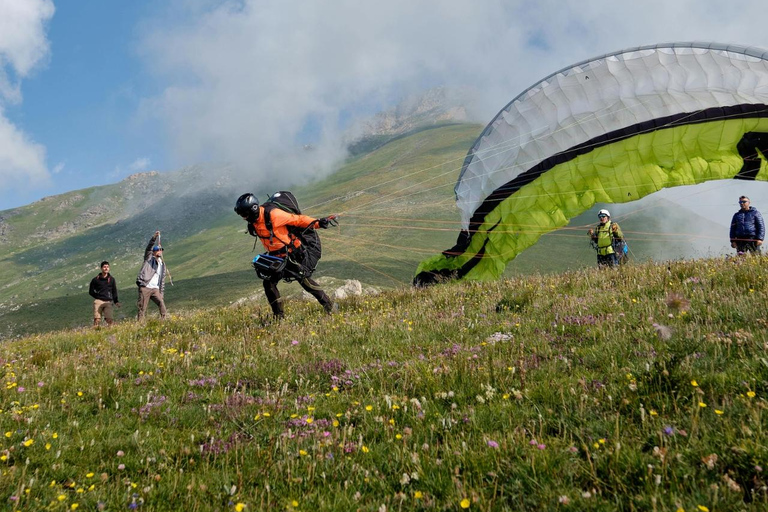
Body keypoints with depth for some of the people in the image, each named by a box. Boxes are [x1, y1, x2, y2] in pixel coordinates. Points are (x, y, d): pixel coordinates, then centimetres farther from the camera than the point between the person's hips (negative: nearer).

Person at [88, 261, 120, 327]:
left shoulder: (111, 279, 13)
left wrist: (116, 301, 4)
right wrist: (98, 296, 1)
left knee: (109, 319, -10)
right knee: (97, 319, -11)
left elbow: (114, 291, 15)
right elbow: (91, 292, 13)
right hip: (98, 301, -1)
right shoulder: (96, 279, 7)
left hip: (108, 302, 1)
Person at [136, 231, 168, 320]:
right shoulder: (149, 258, 9)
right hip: (145, 287, -4)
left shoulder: (162, 264, 20)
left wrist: (161, 293, 13)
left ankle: (163, 320, -13)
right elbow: (149, 247, -10)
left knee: (162, 304, -15)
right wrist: (154, 237, -23)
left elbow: (162, 280, 20)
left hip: (155, 289, 4)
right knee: (142, 308, -5)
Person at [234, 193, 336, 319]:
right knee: (269, 283, 0)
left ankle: (330, 306, 2)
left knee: (304, 280, -10)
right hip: (275, 256, 8)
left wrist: (317, 223, -26)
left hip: (292, 254, -8)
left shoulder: (273, 215, -24)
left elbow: (297, 219, -20)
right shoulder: (253, 224, 1)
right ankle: (279, 316, 9)